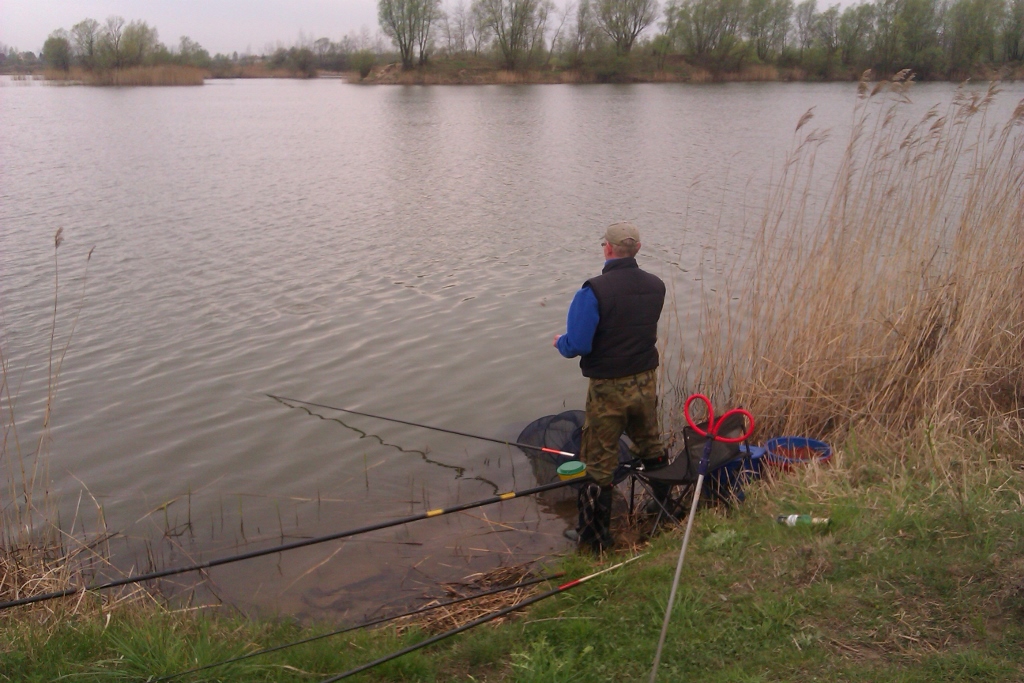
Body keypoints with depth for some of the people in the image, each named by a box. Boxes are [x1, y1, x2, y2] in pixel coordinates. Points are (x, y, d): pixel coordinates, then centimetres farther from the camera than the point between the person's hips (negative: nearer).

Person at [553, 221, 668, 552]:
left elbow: (577, 346, -23)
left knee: (598, 463, 8)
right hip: (646, 382, 6)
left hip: (608, 388, -5)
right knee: (652, 449, 25)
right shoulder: (656, 286, -2)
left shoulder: (594, 291, -21)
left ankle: (594, 535, 20)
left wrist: (560, 342, 0)